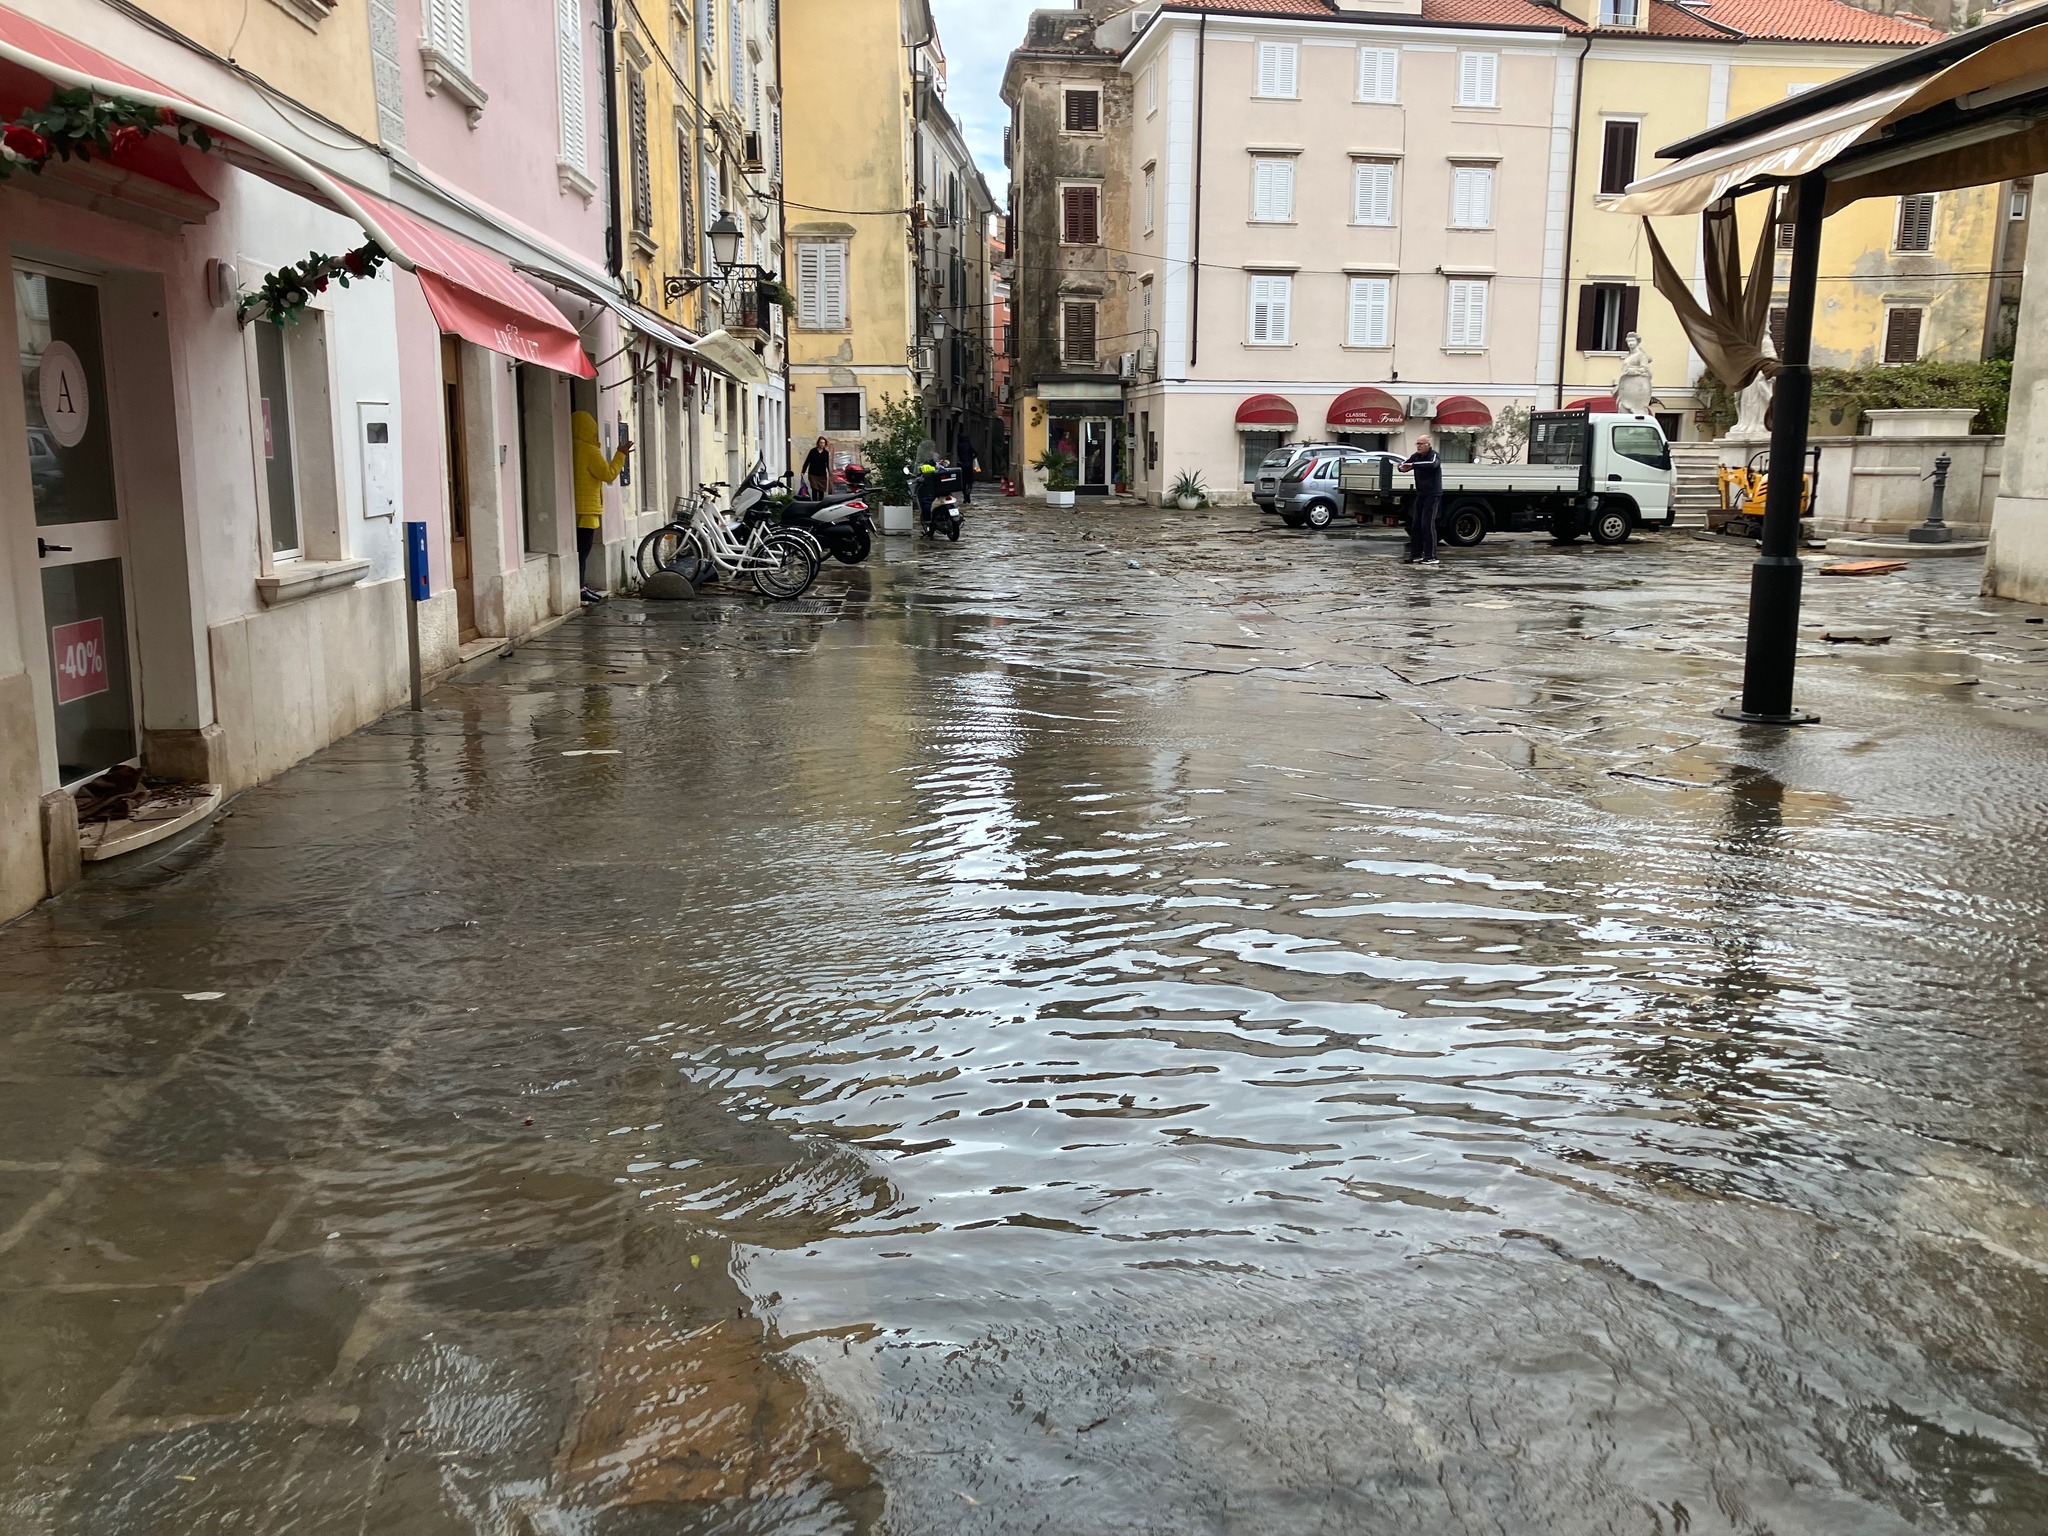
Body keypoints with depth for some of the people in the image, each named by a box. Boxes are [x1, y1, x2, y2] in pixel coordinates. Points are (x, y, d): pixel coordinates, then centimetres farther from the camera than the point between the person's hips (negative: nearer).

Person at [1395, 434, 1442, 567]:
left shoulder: (1434, 455, -12)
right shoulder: (1415, 456, 8)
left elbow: (1432, 464, -33)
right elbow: (1404, 464, 1)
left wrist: (1413, 465, -39)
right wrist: (1402, 467, -24)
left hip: (1432, 495, -7)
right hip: (1420, 494, 7)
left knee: (1427, 524, -12)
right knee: (1415, 524, 7)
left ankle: (1431, 557, -10)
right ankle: (1416, 555, 14)